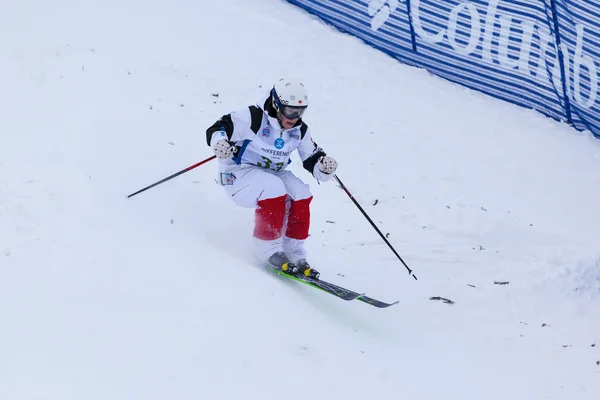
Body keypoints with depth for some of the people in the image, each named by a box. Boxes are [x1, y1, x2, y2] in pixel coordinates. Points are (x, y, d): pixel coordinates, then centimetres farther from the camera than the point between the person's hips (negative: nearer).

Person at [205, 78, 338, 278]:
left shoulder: (300, 130, -1)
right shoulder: (252, 118, -20)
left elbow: (312, 161, 3)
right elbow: (218, 129, -20)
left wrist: (324, 166, -21)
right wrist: (220, 143, -43)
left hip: (271, 174, 6)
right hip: (239, 176, -6)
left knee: (300, 192, -21)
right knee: (274, 189, -34)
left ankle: (294, 252, -11)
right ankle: (268, 249, -22)